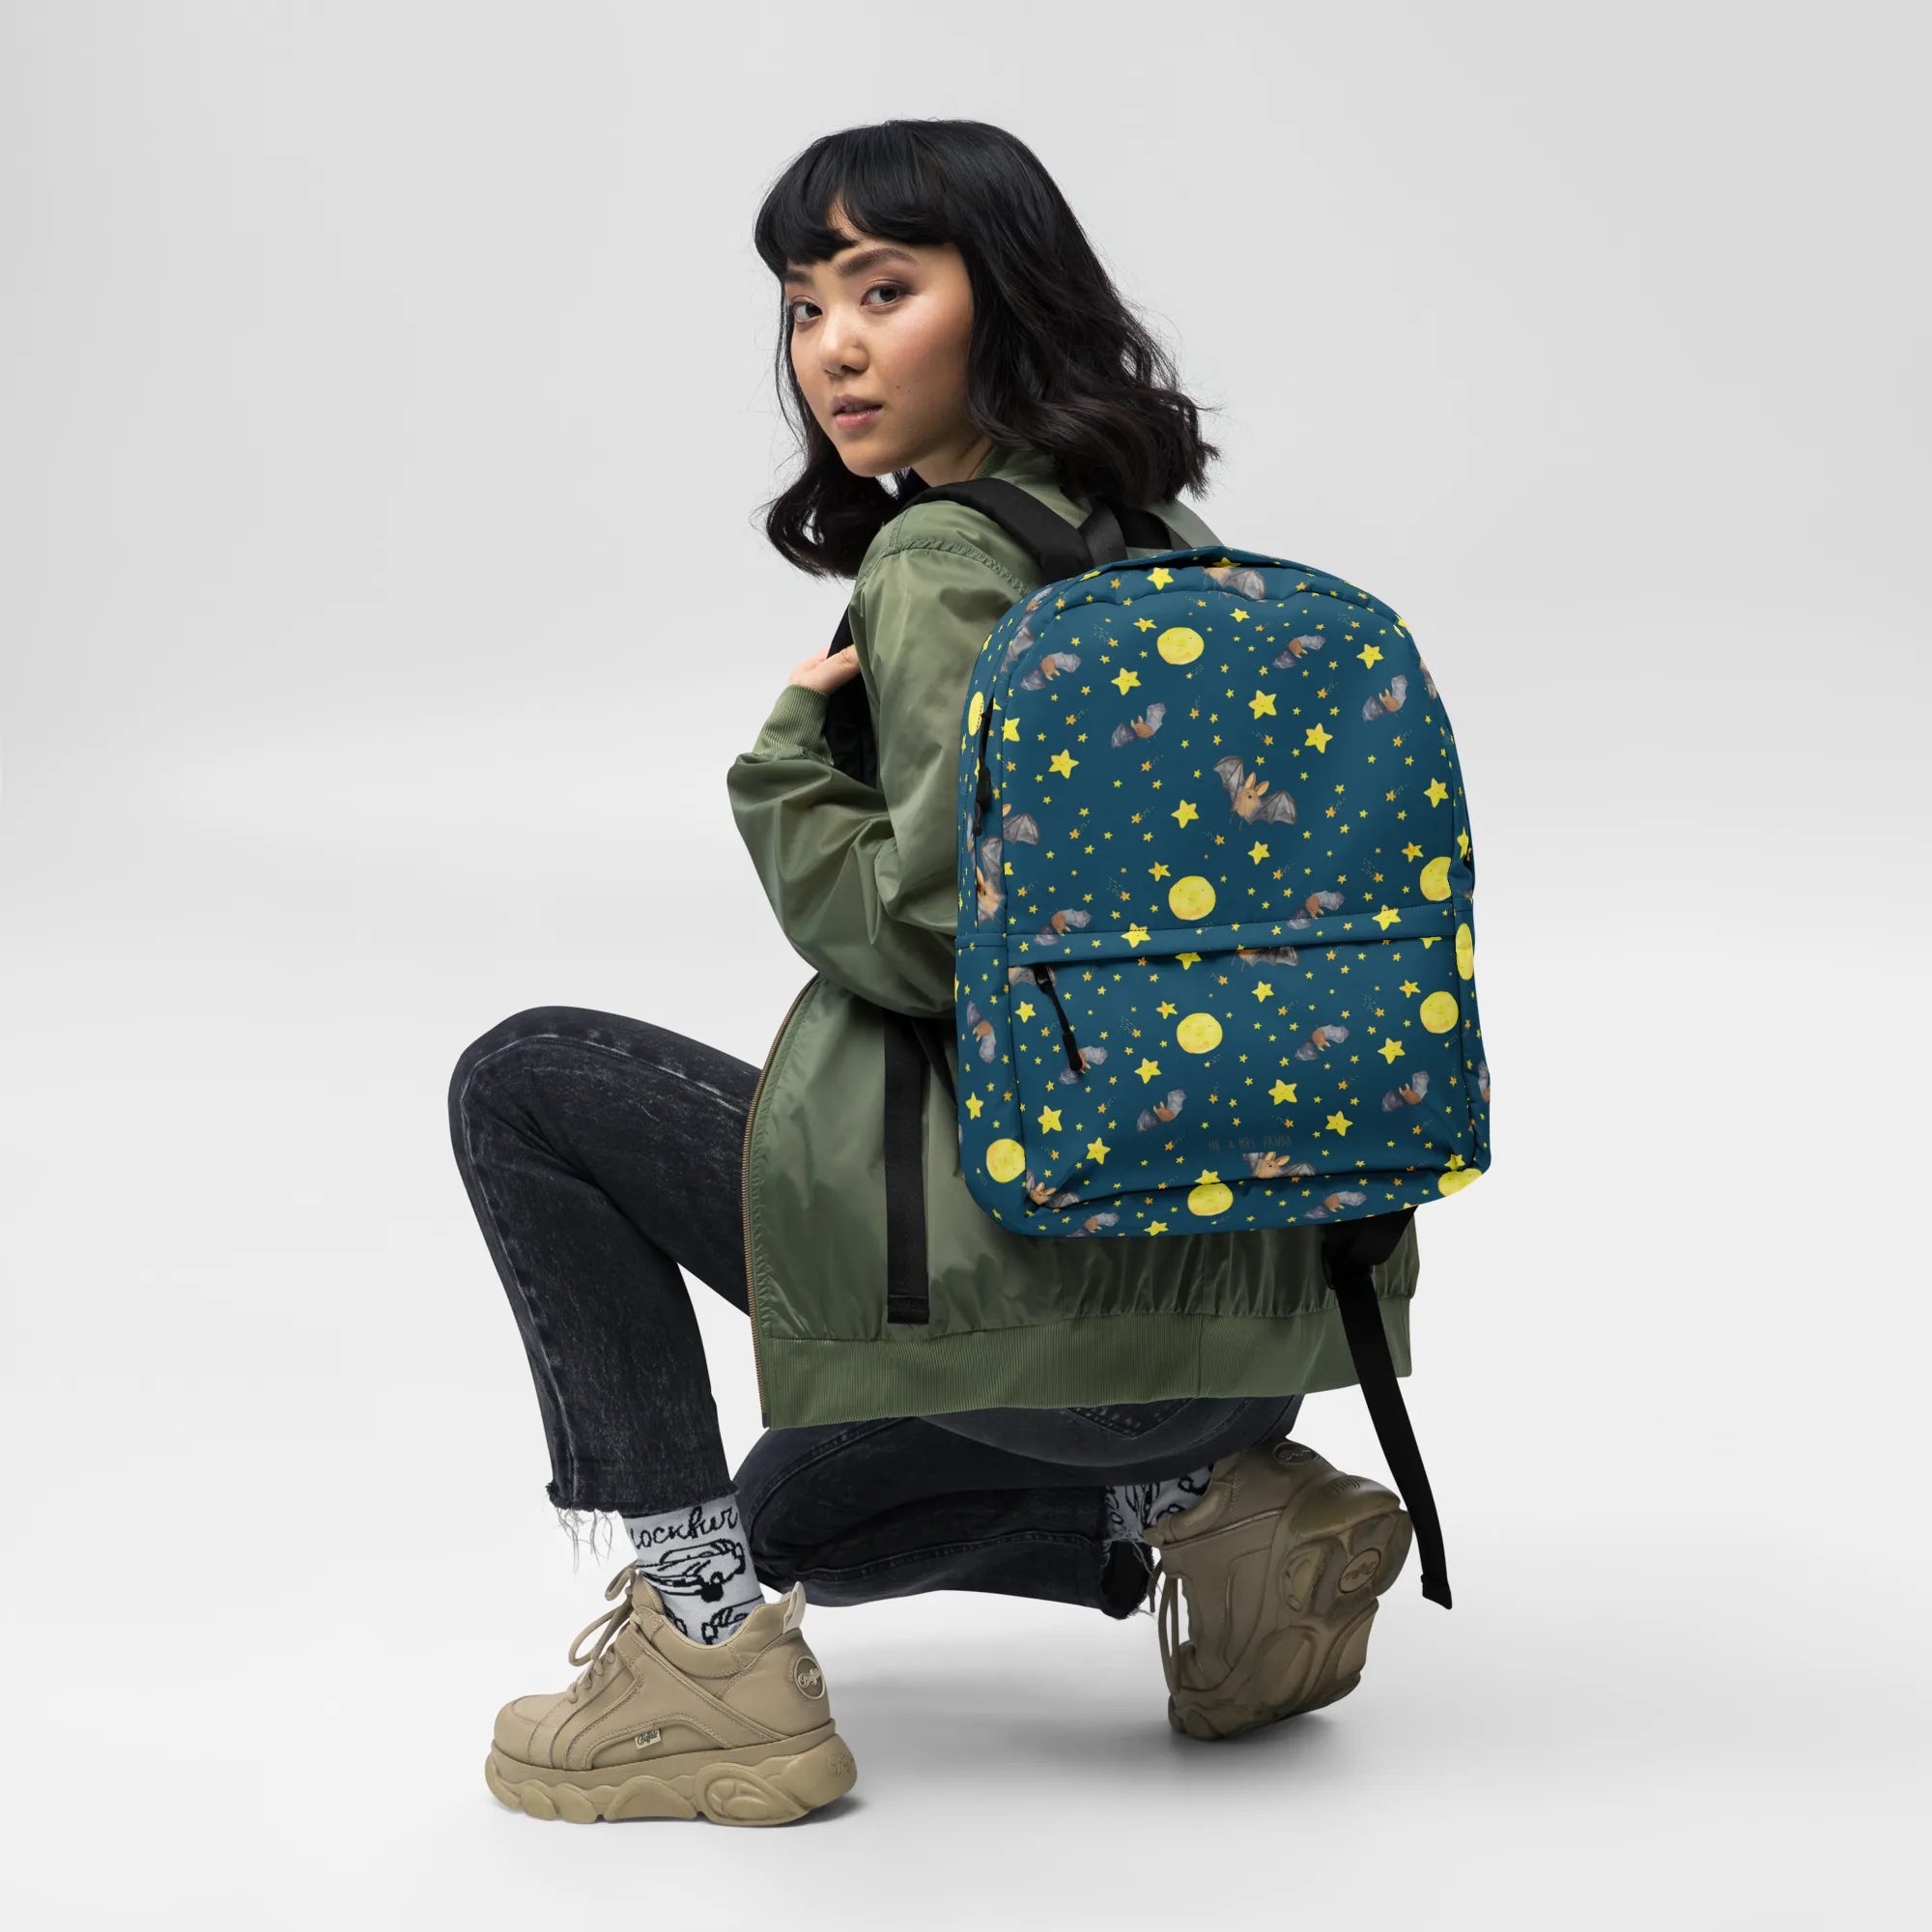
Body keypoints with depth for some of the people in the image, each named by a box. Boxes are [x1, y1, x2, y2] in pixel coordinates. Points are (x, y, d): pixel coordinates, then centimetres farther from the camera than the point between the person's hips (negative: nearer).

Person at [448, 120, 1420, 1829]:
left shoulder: (944, 557, -14)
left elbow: (928, 934, -22)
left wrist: (783, 766, -6)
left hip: (1064, 1281, -9)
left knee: (525, 1083, 4)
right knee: (804, 1514, 32)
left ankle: (709, 1655, 0)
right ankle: (1211, 1510, 9)